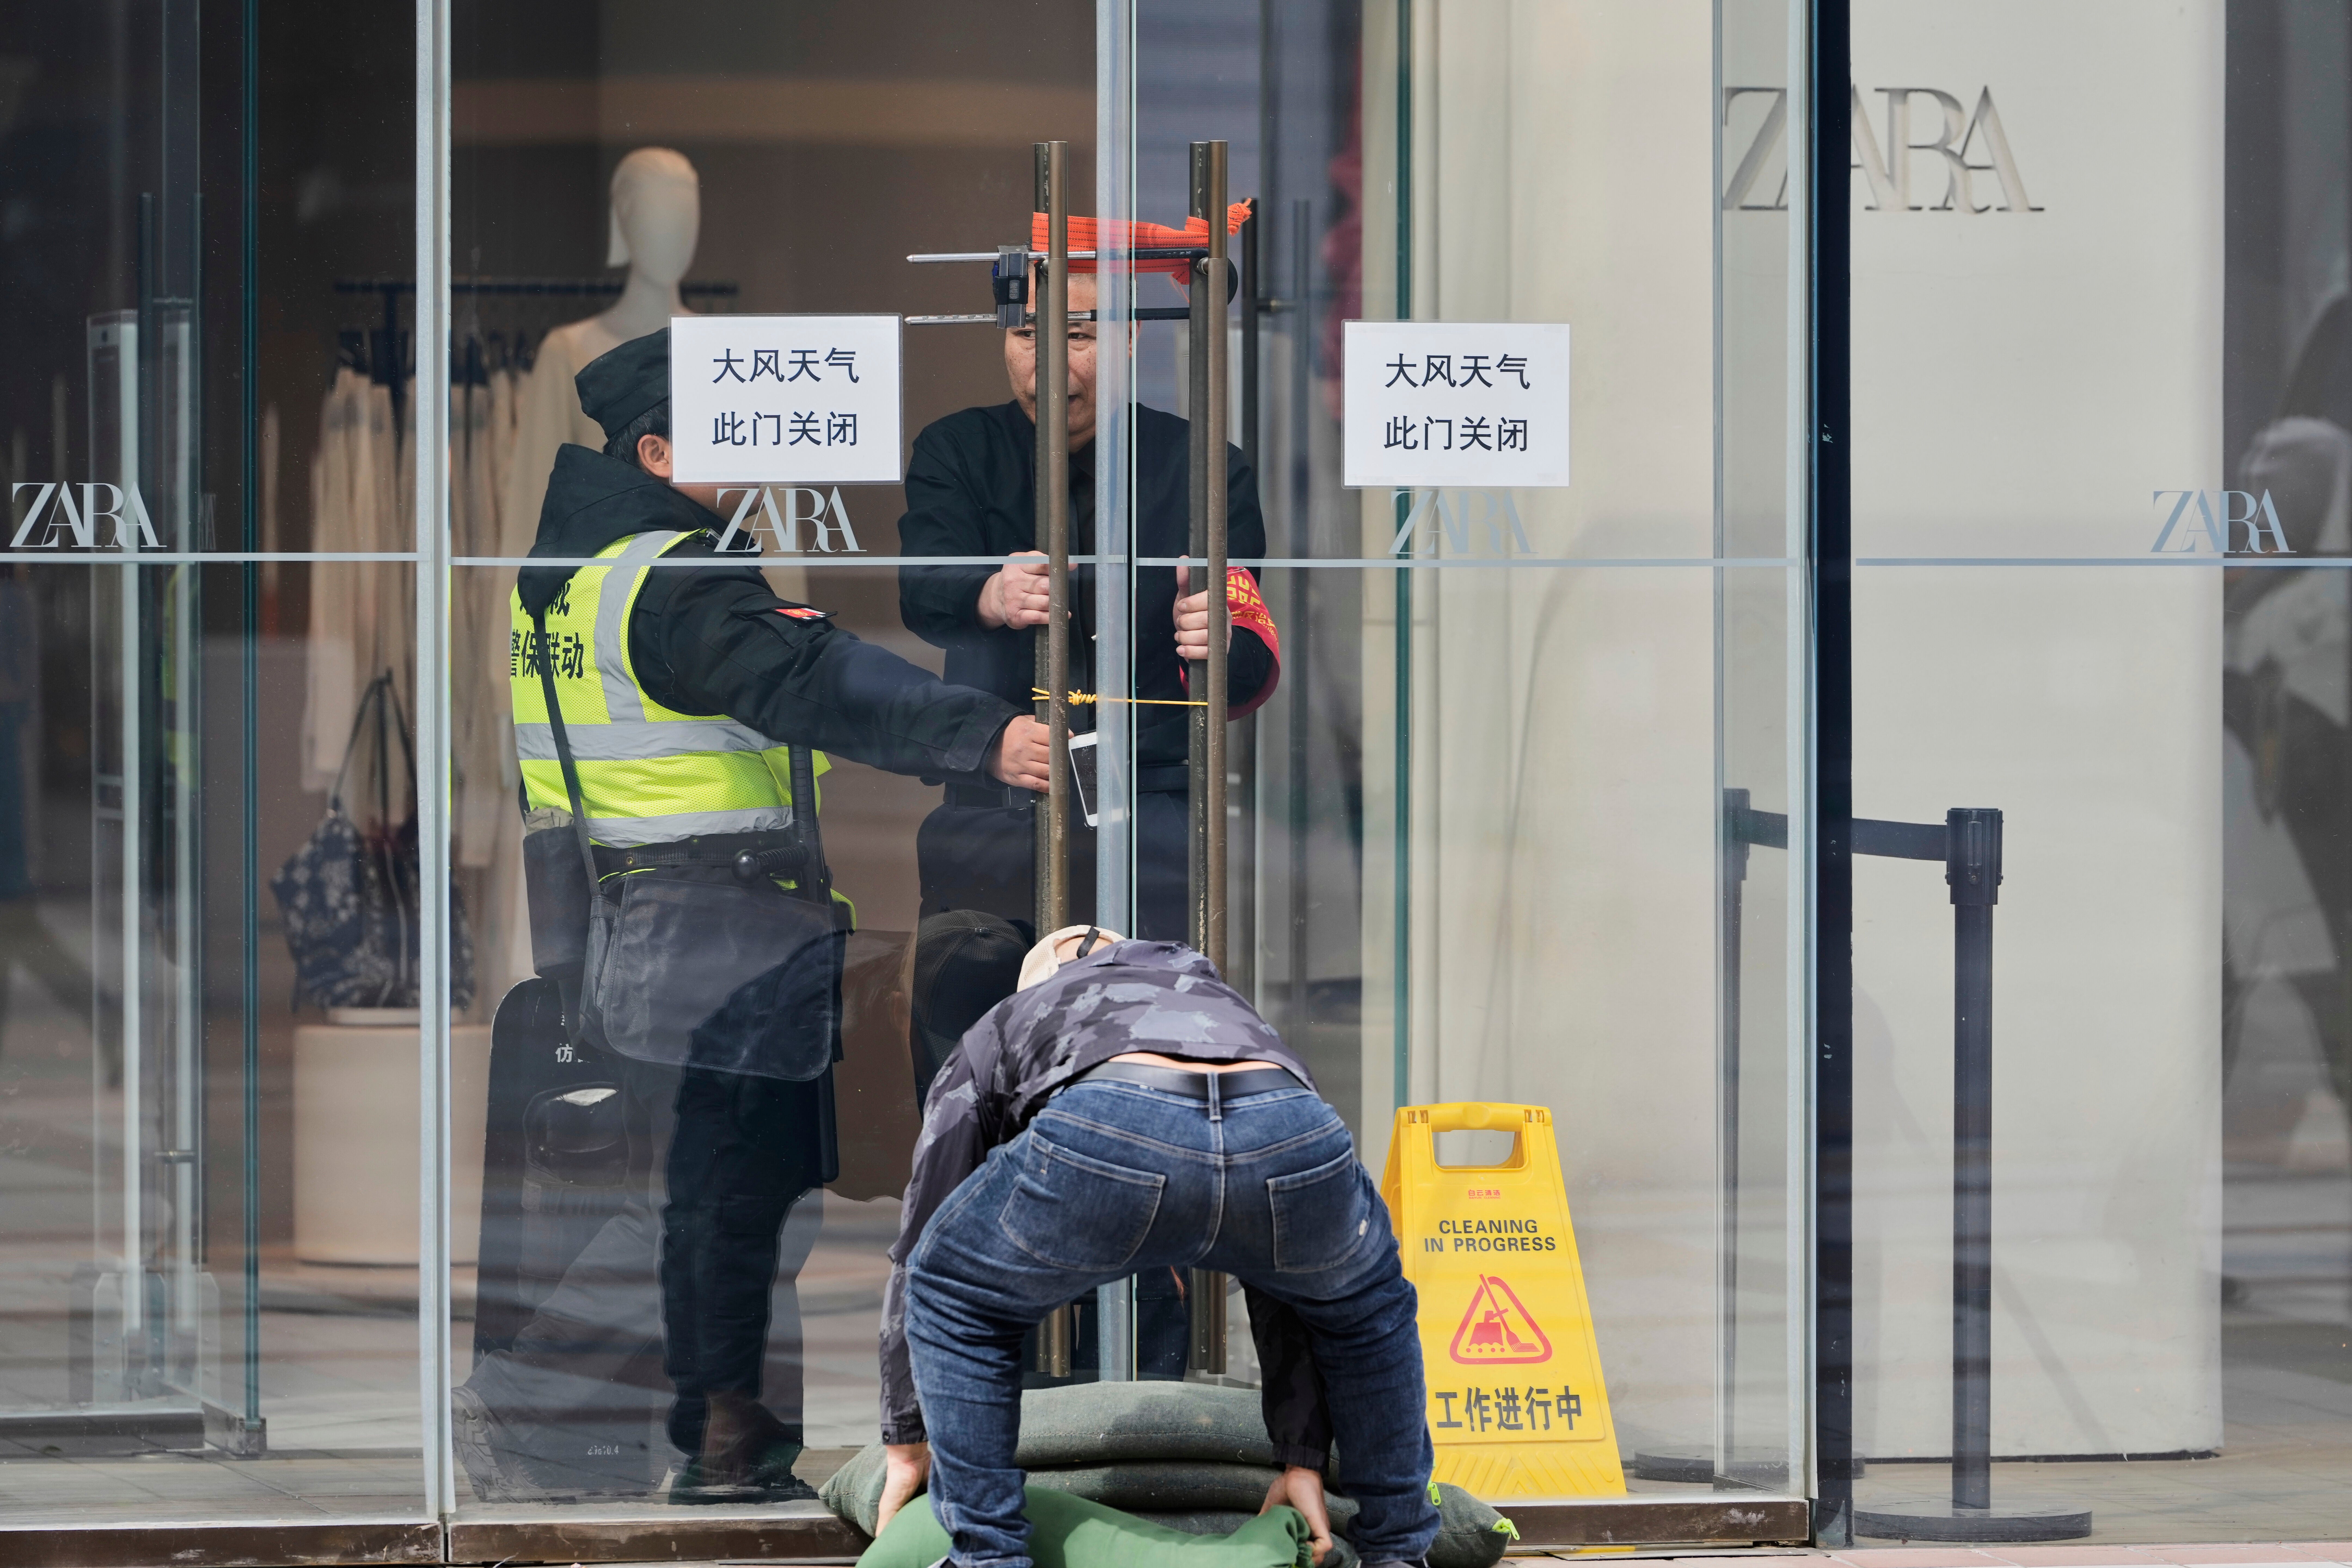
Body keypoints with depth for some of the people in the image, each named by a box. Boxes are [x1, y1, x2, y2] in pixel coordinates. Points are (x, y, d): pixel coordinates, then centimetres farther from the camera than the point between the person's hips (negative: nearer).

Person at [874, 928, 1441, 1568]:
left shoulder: (995, 1035, 41)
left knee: (962, 1300, 27)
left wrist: (907, 1447, 48)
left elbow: (919, 1249, 42)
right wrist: (1303, 1460, 47)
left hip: (1110, 1142, -3)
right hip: (1289, 1128, 3)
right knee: (1364, 1300, 37)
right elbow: (1286, 1286, 46)